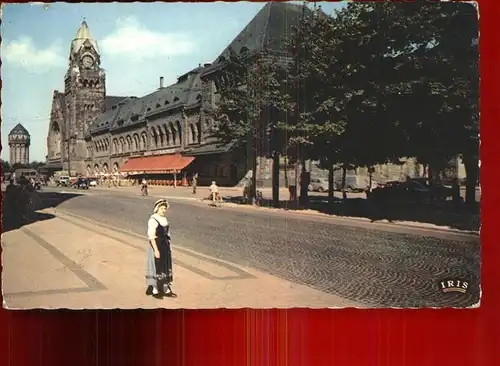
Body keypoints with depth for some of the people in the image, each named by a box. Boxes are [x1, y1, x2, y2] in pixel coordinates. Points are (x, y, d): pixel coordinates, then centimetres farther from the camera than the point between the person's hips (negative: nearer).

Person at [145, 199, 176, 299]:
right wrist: (156, 250, -22)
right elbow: (151, 236, -18)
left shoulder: (164, 219, 8)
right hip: (157, 246, -8)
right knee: (157, 268, 2)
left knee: (166, 268, 13)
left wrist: (168, 247, 14)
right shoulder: (153, 220, -15)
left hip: (165, 246, 8)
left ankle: (166, 290, 24)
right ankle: (155, 290, 15)